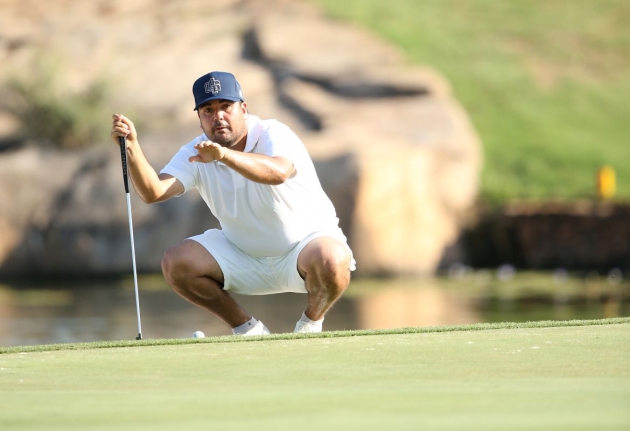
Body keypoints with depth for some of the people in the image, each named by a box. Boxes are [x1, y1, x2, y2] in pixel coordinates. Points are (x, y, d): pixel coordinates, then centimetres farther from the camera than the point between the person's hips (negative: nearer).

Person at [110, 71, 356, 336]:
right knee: (175, 264, -15)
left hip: (306, 241, -5)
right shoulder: (195, 154, -6)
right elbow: (153, 192, -20)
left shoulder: (273, 135, -21)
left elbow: (278, 172, -46)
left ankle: (311, 322, -4)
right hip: (243, 258, 5)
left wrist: (223, 155, -61)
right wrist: (132, 148, -37)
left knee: (330, 260, -38)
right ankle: (246, 328, 3)